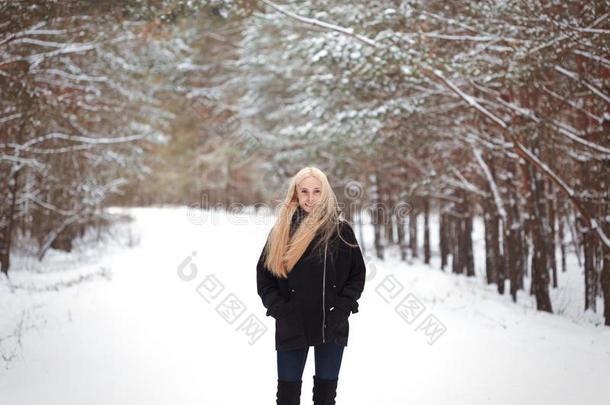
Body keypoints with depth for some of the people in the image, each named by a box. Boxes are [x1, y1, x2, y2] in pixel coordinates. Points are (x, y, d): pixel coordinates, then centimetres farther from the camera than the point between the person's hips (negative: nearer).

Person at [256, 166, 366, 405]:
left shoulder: (341, 230, 2)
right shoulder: (281, 232, 5)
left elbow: (358, 274, 4)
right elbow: (263, 276, 7)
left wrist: (342, 309, -8)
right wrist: (279, 309, -7)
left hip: (331, 328, 0)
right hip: (291, 329, 1)